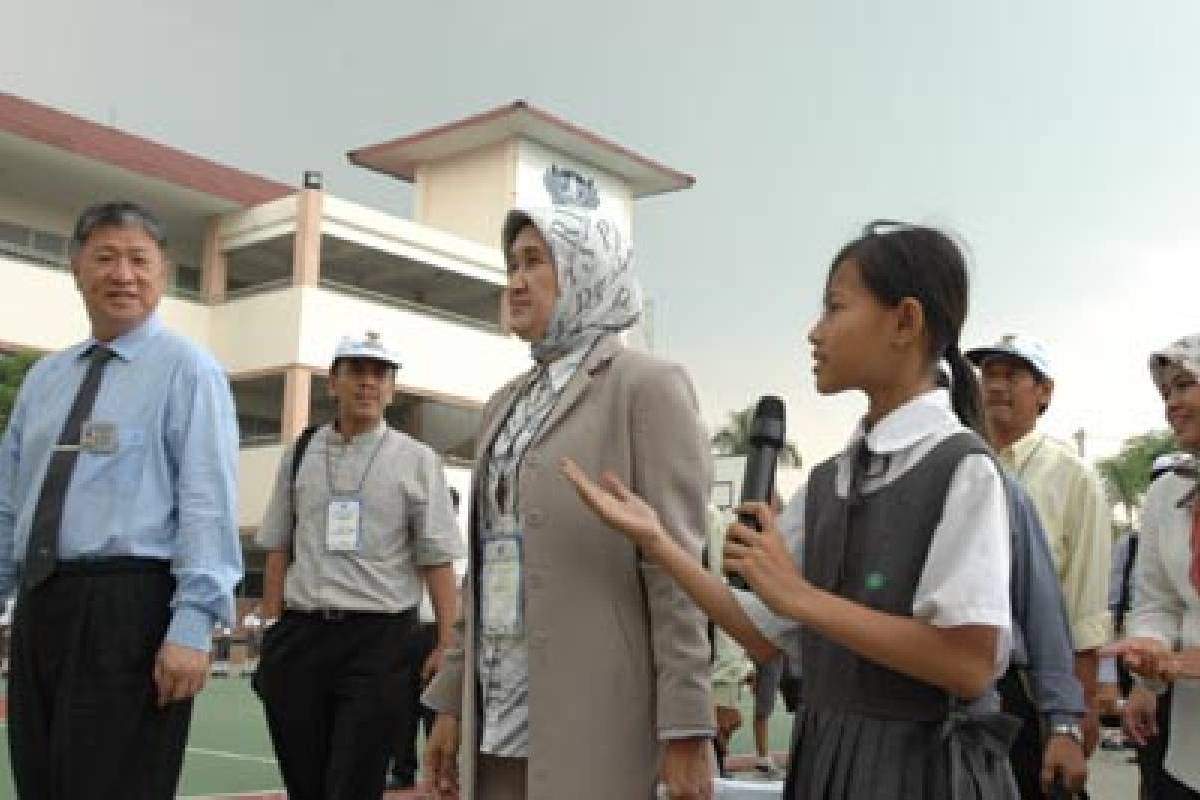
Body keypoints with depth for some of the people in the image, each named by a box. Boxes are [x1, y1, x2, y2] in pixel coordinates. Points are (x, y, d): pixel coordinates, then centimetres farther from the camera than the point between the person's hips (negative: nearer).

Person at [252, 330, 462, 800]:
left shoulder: (416, 460, 1)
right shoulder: (299, 456, 10)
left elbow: (437, 558, -3)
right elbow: (278, 551, 13)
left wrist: (446, 645, -8)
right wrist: (271, 636, 8)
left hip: (379, 638, -3)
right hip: (298, 635, 3)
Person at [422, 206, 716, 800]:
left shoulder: (648, 386, -5)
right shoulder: (505, 405, 15)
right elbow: (484, 567, 16)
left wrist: (686, 729, -15)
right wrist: (451, 699, 13)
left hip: (593, 723, -6)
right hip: (498, 721, 6)